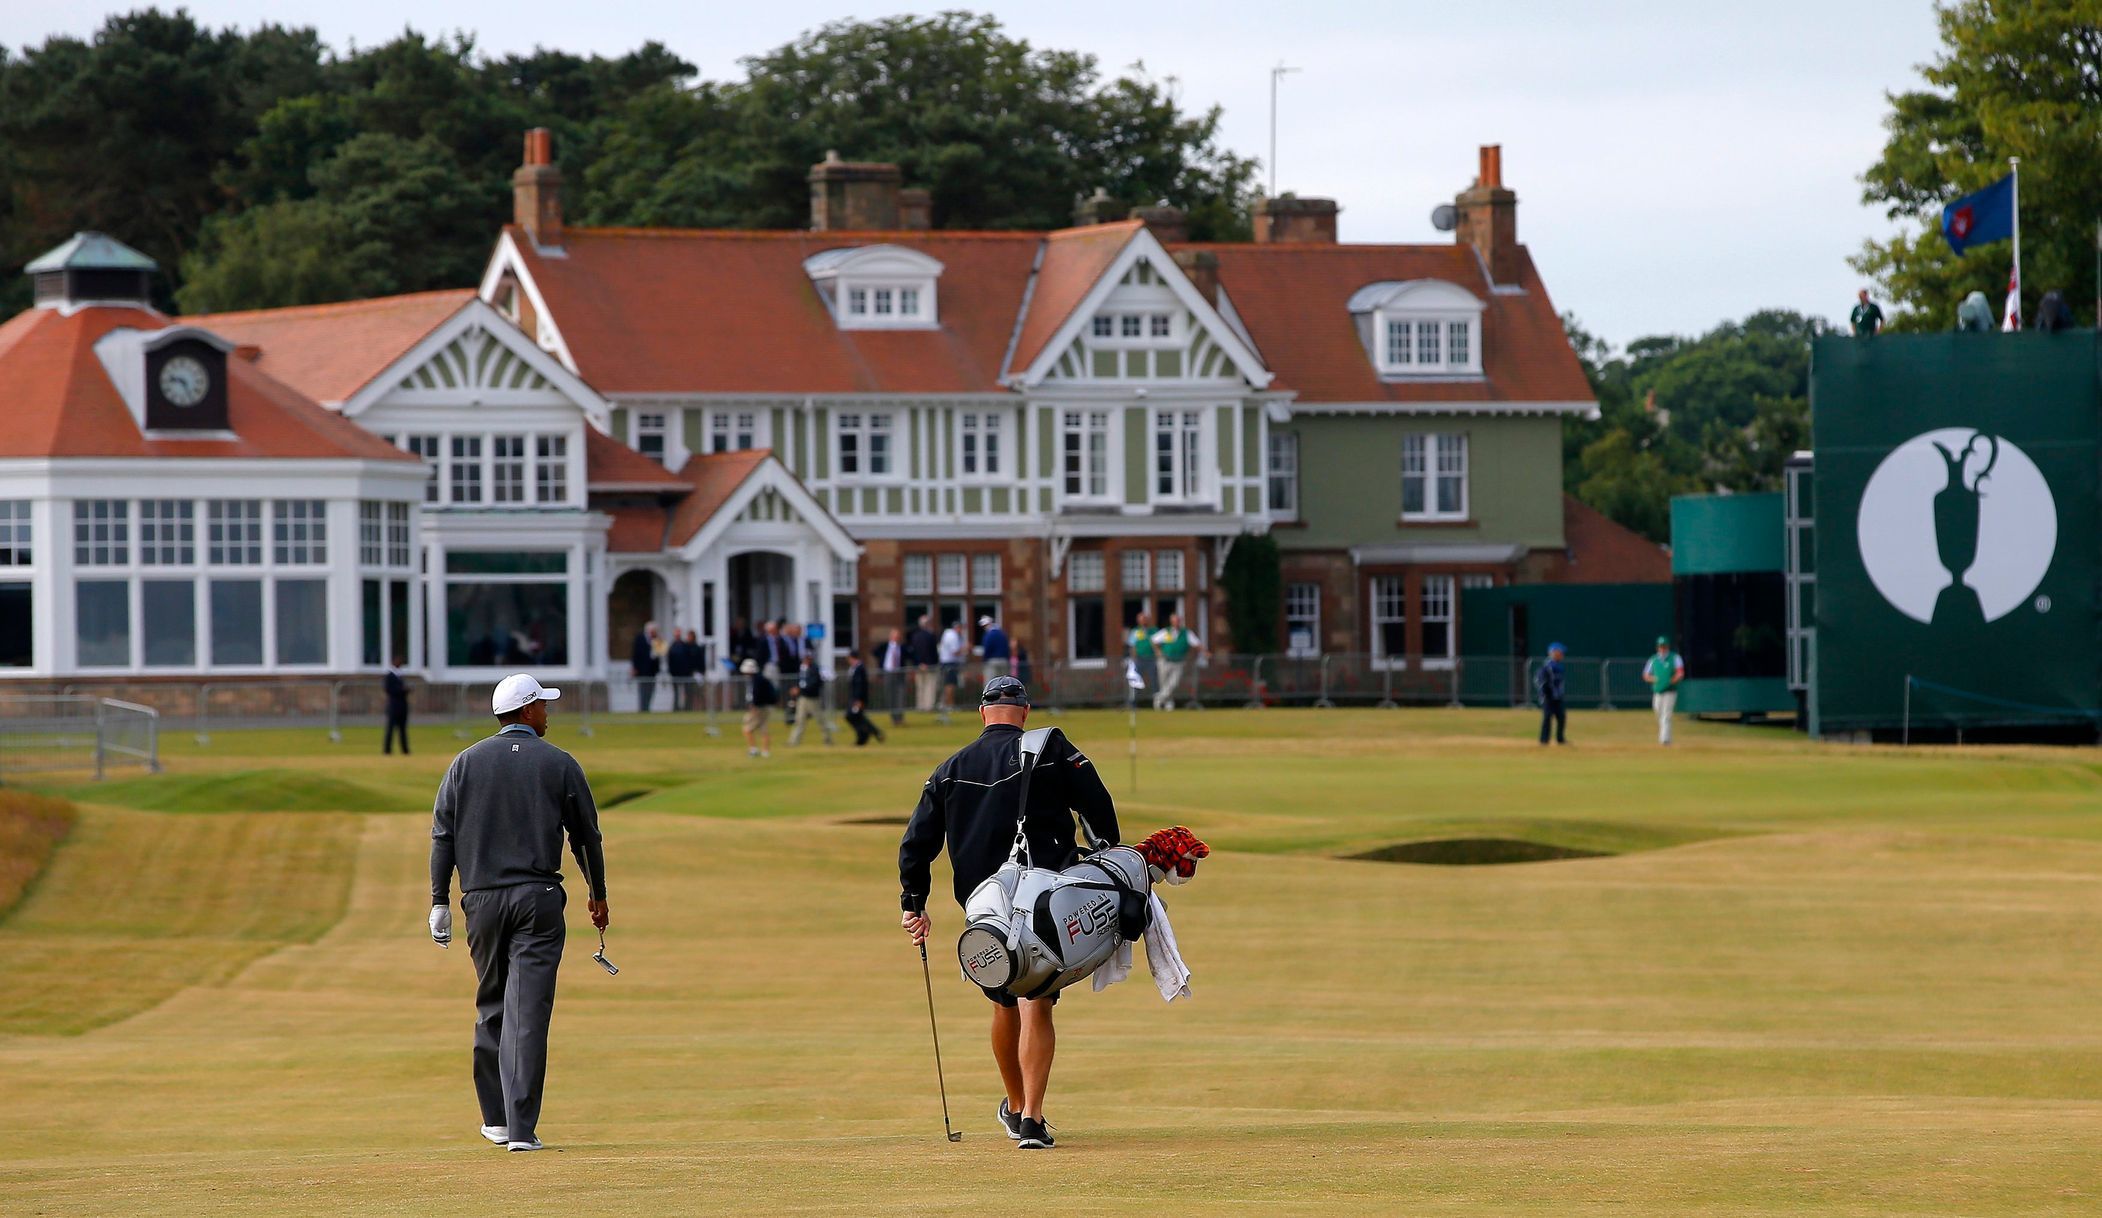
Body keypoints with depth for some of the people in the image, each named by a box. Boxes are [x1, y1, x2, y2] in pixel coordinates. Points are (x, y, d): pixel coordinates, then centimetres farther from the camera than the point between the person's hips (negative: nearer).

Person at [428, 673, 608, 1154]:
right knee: (528, 1012, -6)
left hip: (482, 899, 2)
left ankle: (497, 1118, 21)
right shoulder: (560, 765, 2)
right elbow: (587, 835, 7)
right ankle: (521, 1129, -12)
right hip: (538, 898, -2)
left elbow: (442, 835, 2)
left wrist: (439, 901, 4)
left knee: (491, 1007, 16)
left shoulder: (467, 762, 6)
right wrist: (597, 893, 20)